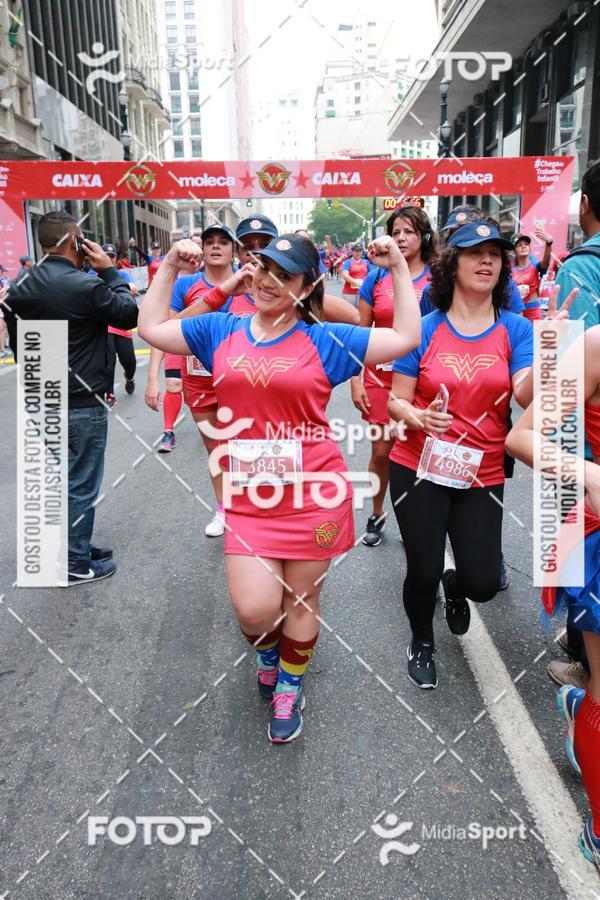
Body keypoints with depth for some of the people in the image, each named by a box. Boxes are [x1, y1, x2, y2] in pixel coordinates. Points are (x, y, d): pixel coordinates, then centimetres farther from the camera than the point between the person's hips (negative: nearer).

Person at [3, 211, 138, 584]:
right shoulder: (86, 287, -20)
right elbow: (131, 315, -6)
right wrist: (110, 271, -1)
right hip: (82, 405, -7)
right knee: (82, 485, 4)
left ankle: (74, 547, 33)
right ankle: (77, 563, 16)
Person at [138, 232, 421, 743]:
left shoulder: (323, 339, -1)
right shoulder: (221, 330, 7)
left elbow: (406, 338, -2)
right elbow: (151, 329, 15)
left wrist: (399, 268, -4)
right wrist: (170, 268, 11)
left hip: (314, 494, -1)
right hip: (249, 499, 2)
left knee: (301, 600, 12)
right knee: (255, 610, -4)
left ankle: (290, 688, 41)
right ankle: (269, 652, 35)